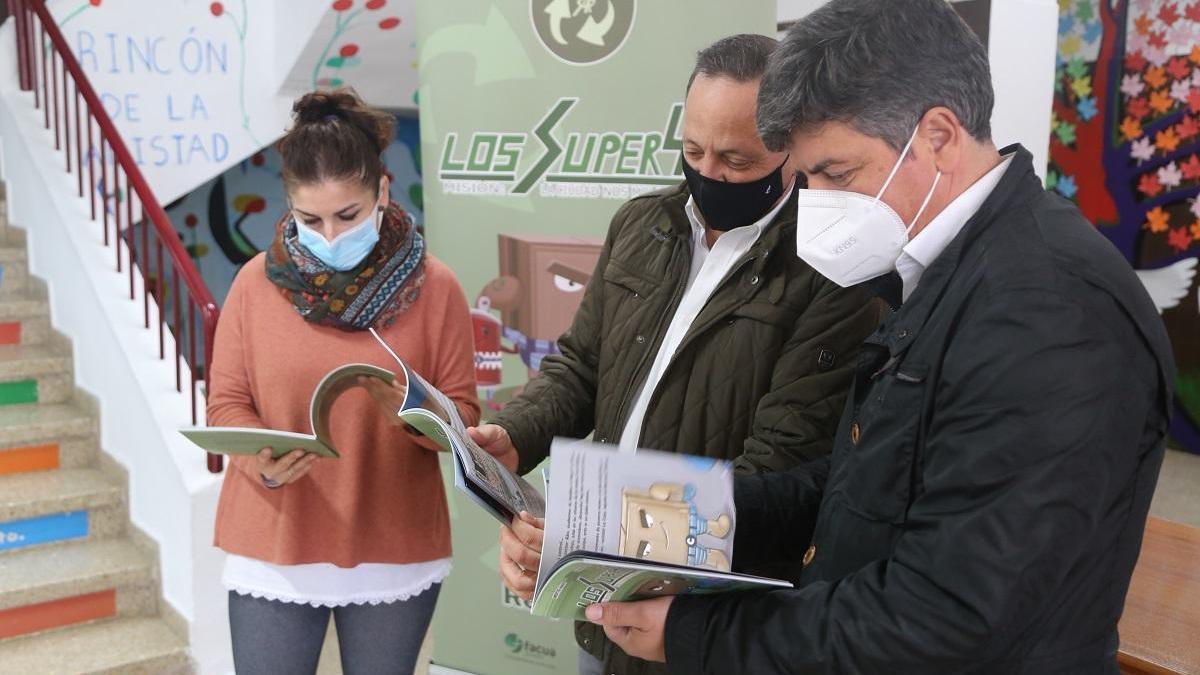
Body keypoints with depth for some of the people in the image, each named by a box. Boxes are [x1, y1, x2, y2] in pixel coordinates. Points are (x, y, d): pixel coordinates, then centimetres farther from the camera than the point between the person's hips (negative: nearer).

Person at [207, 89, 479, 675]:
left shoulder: (434, 287, -4)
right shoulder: (256, 282, -1)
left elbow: (462, 416, -2)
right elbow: (226, 404, 1)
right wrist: (264, 461, -19)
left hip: (394, 552, 0)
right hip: (274, 548, 1)